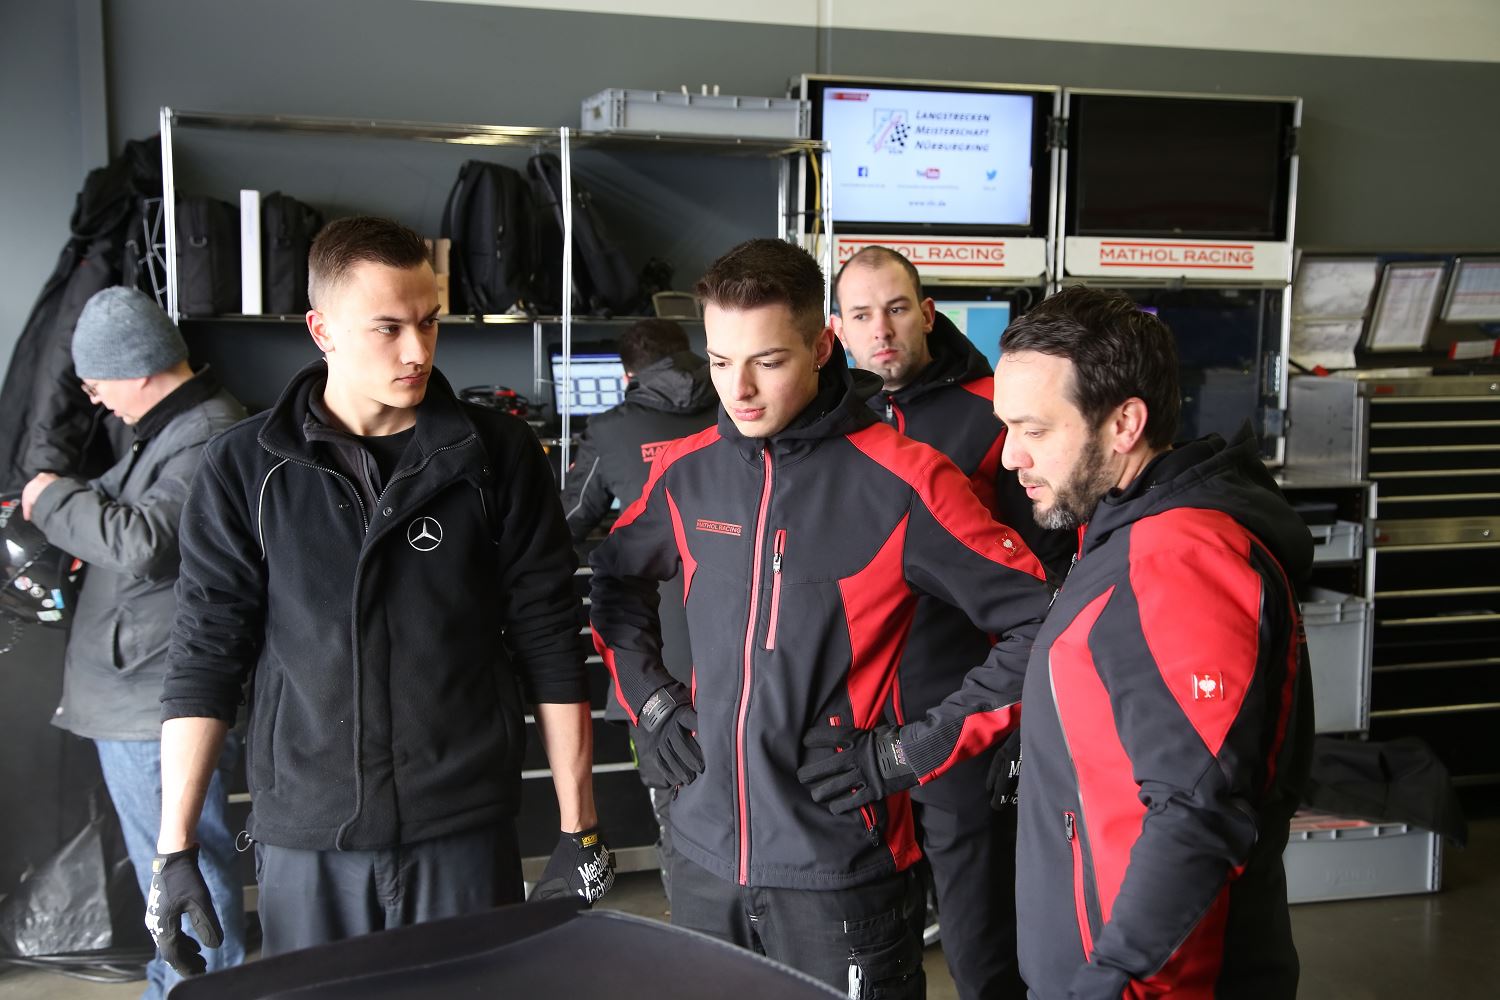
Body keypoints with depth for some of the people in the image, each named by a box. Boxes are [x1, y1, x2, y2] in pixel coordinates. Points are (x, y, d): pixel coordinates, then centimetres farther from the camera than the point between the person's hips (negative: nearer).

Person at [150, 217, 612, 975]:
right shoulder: (245, 468, -2)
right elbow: (205, 659, 0)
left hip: (464, 831, 0)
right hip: (303, 839, 0)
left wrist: (578, 829, 0)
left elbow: (551, 649, -1)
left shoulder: (497, 455, -3)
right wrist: (174, 846, -3)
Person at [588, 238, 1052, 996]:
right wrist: (646, 699, 8)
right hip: (704, 853, 5)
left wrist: (915, 751, -14)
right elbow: (615, 579, 21)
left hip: (838, 869, -5)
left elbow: (1043, 628, -14)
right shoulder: (687, 471, 1)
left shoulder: (902, 482, -15)